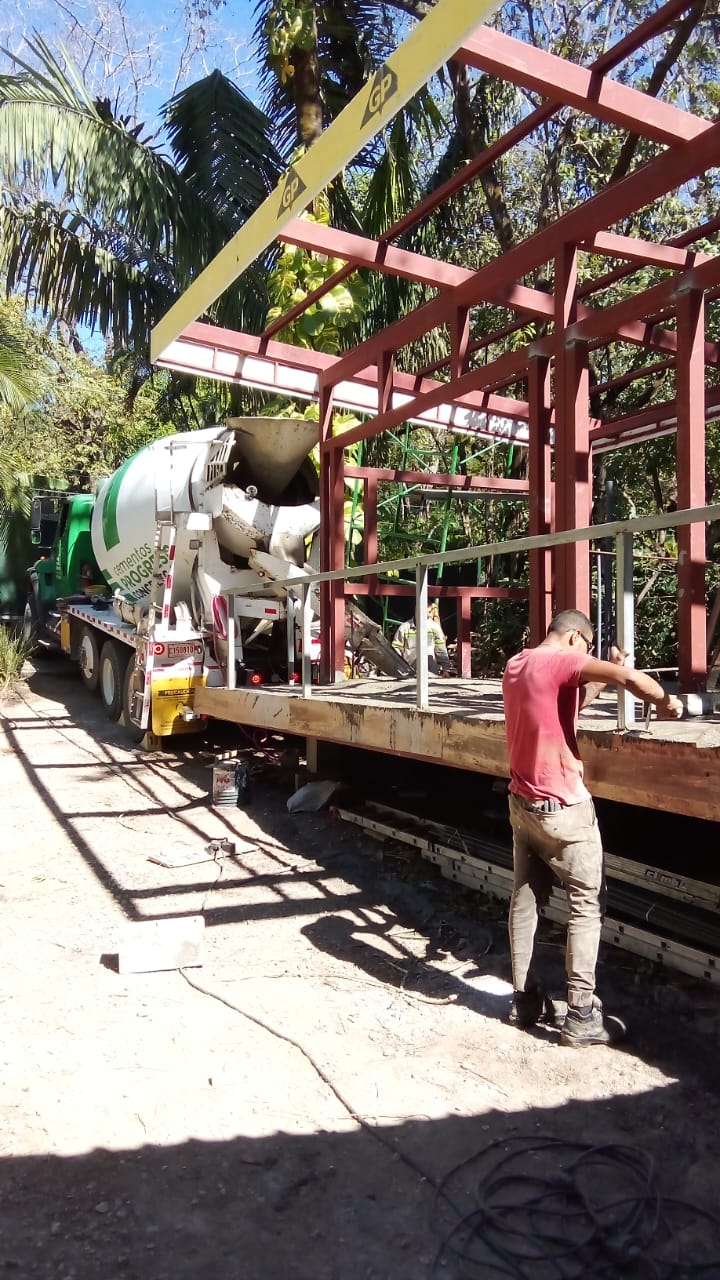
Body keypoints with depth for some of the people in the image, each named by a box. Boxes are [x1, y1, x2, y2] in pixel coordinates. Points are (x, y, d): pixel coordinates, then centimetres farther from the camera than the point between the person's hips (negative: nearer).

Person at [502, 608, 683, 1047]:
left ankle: (526, 1001, 22)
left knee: (526, 900, 13)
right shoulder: (561, 660, -15)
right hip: (562, 807, -8)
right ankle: (582, 1017, 6)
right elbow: (626, 675, -30)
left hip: (522, 802, 8)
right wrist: (666, 701, -14)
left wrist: (602, 677, 14)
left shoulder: (516, 665, 10)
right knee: (587, 905, 2)